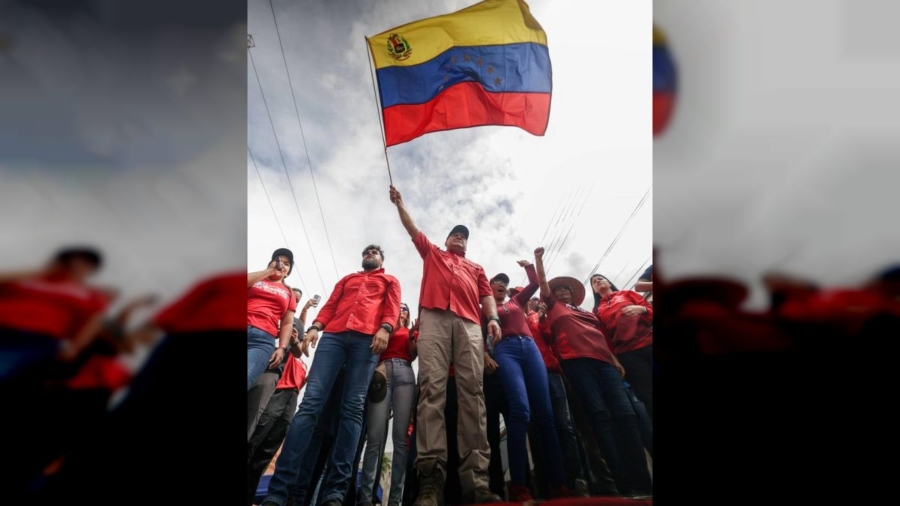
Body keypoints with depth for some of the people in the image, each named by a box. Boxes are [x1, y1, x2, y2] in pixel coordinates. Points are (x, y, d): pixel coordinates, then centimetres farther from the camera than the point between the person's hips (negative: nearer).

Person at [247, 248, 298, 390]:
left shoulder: (289, 293, 24)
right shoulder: (255, 279, 24)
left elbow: (287, 323, 17)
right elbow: (247, 281, 0)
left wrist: (282, 348, 4)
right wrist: (269, 270, 9)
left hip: (263, 338, 0)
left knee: (246, 378, -27)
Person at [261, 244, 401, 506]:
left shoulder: (389, 281, 27)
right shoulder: (346, 279, 34)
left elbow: (392, 306, 10)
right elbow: (330, 306, 22)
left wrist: (384, 328, -11)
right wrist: (314, 327, 3)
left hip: (367, 337, -2)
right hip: (333, 334, 2)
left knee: (353, 406, -14)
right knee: (311, 401, -14)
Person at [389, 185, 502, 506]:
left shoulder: (476, 268, 34)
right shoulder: (432, 253, 34)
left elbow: (486, 295, 21)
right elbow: (411, 228, 31)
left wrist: (493, 317, 3)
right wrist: (399, 203, 27)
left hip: (469, 324, 2)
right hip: (434, 318, -1)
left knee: (472, 392, -14)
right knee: (432, 388, -19)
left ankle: (476, 477, -22)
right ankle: (431, 476, -29)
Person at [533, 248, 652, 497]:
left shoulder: (587, 312, 34)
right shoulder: (554, 307, 22)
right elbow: (543, 283, 17)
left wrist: (616, 361, 16)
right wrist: (538, 259, 17)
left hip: (603, 361, 5)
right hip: (576, 360, -5)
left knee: (625, 413, -12)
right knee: (599, 414, -18)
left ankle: (641, 481, -14)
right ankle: (623, 482, -20)